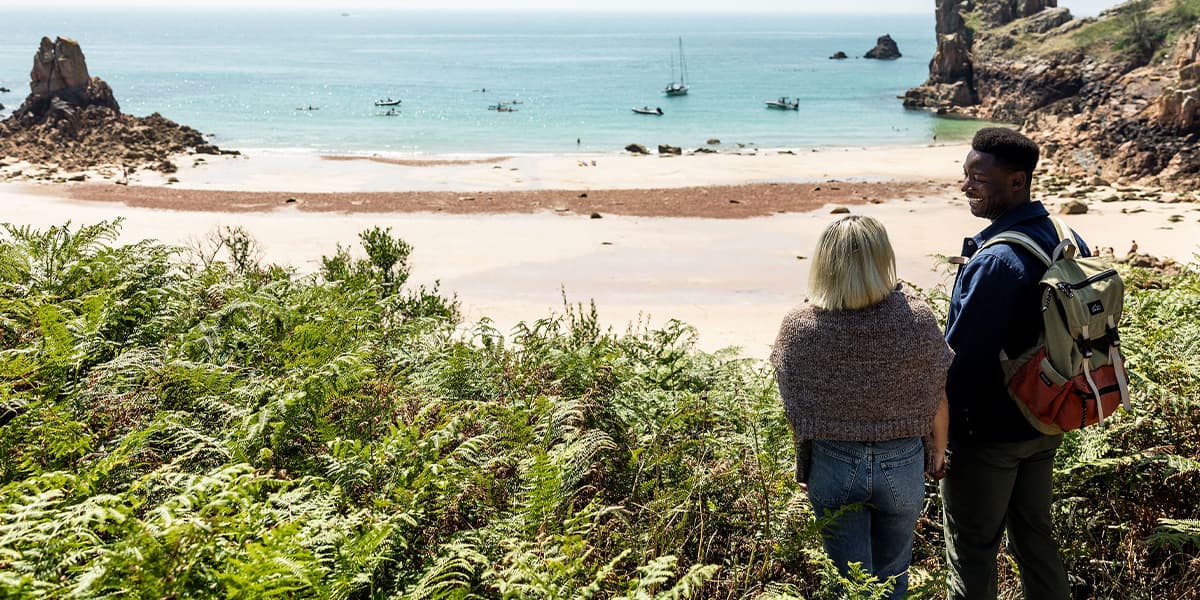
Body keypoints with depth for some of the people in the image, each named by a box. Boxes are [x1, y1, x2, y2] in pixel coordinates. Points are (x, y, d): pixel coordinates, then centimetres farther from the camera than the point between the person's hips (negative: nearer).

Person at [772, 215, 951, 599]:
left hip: (833, 465, -1)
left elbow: (795, 411, -6)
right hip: (902, 464, 1)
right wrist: (938, 453, 14)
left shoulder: (799, 326, -17)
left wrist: (803, 468, 11)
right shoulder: (917, 318, -16)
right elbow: (937, 399, -5)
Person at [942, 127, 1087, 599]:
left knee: (972, 549, 8)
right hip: (1047, 422, 8)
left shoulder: (993, 263, -28)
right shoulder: (1069, 241, 0)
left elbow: (960, 359, -24)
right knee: (1035, 532, 23)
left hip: (989, 434, -8)